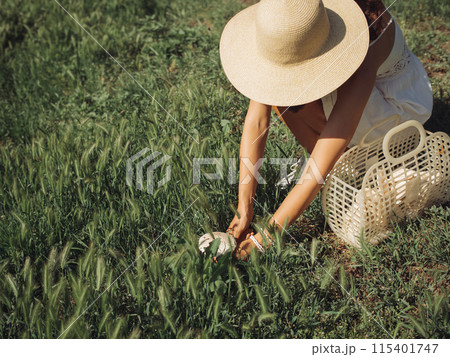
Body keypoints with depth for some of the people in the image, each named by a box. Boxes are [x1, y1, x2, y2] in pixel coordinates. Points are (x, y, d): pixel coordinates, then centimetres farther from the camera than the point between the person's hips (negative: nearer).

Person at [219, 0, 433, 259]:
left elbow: (318, 173, -40)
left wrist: (265, 238, -35)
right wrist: (244, 208, -25)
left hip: (403, 106, -6)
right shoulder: (289, 28, -26)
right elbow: (256, 121, -24)